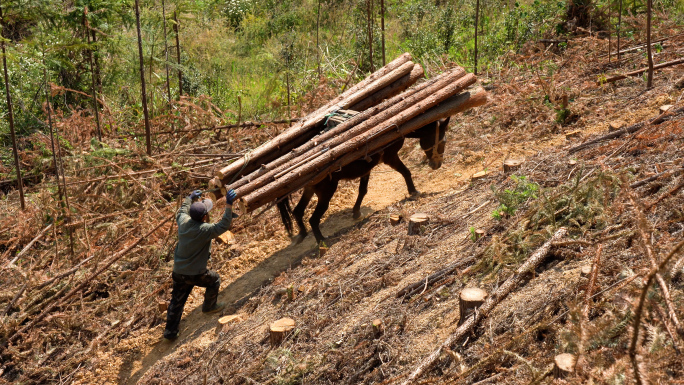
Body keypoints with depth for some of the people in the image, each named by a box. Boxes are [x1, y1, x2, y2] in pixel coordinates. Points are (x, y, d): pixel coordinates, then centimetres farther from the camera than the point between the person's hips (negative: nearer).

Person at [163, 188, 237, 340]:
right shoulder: (205, 230, -26)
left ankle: (170, 331, 23)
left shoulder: (183, 221, -6)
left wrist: (190, 198, 31)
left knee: (176, 302, 16)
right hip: (195, 274, -6)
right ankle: (209, 306, 40)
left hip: (178, 272, 6)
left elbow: (182, 210, 17)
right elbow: (224, 225, -28)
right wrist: (229, 205, -29)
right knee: (214, 279, 24)